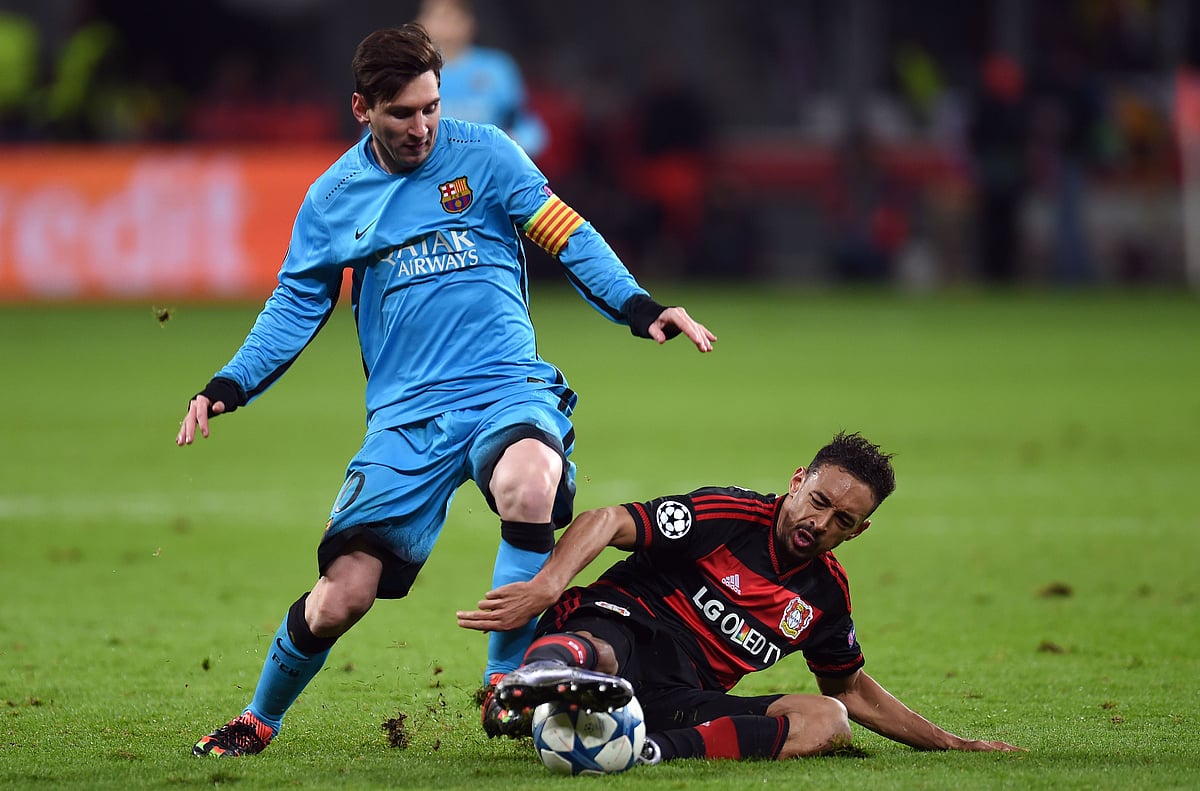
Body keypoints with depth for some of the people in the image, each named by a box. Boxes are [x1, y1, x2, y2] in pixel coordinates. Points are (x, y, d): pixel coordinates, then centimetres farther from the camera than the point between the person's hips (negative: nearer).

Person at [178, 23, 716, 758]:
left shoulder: (483, 154, 3)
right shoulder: (334, 197, 10)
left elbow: (568, 237, 4)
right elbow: (295, 307, 18)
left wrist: (639, 308, -10)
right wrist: (229, 387, 6)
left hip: (506, 387, -2)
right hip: (406, 414, 2)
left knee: (528, 483, -38)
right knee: (341, 596, -8)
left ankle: (505, 685, -23)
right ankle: (260, 720, 21)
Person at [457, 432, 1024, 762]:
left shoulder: (826, 594, 17)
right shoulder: (727, 515, -3)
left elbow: (852, 690, 33)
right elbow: (606, 522, -12)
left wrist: (948, 743, 30)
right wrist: (545, 587, -31)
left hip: (683, 701, 5)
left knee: (828, 721, -20)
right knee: (600, 654, -43)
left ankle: (656, 748, -43)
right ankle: (551, 669, -85)